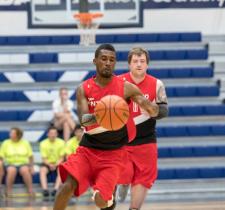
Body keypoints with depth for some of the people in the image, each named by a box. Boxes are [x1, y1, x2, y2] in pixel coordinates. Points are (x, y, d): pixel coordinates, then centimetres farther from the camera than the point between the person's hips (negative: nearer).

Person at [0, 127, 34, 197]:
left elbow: (30, 156, 9)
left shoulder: (25, 143, 6)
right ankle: (8, 192, -28)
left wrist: (31, 167, -2)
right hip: (11, 164, 0)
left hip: (23, 164, 0)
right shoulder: (6, 143, 4)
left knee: (25, 170, -36)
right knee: (11, 170, -36)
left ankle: (31, 191, -28)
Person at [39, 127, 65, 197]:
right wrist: (50, 165, -23)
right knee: (42, 170, -32)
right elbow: (44, 158, -4)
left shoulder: (61, 142, -2)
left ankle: (56, 189, -45)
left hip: (58, 163, 0)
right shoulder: (43, 143, -2)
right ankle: (45, 189, -45)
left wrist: (56, 165, -19)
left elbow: (62, 158, -1)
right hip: (47, 163, 0)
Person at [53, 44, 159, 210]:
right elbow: (83, 120, -16)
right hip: (88, 148, 1)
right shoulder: (84, 89, -2)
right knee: (67, 186, -18)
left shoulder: (125, 87, -6)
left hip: (113, 152, -1)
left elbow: (154, 112, -5)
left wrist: (151, 107, -29)